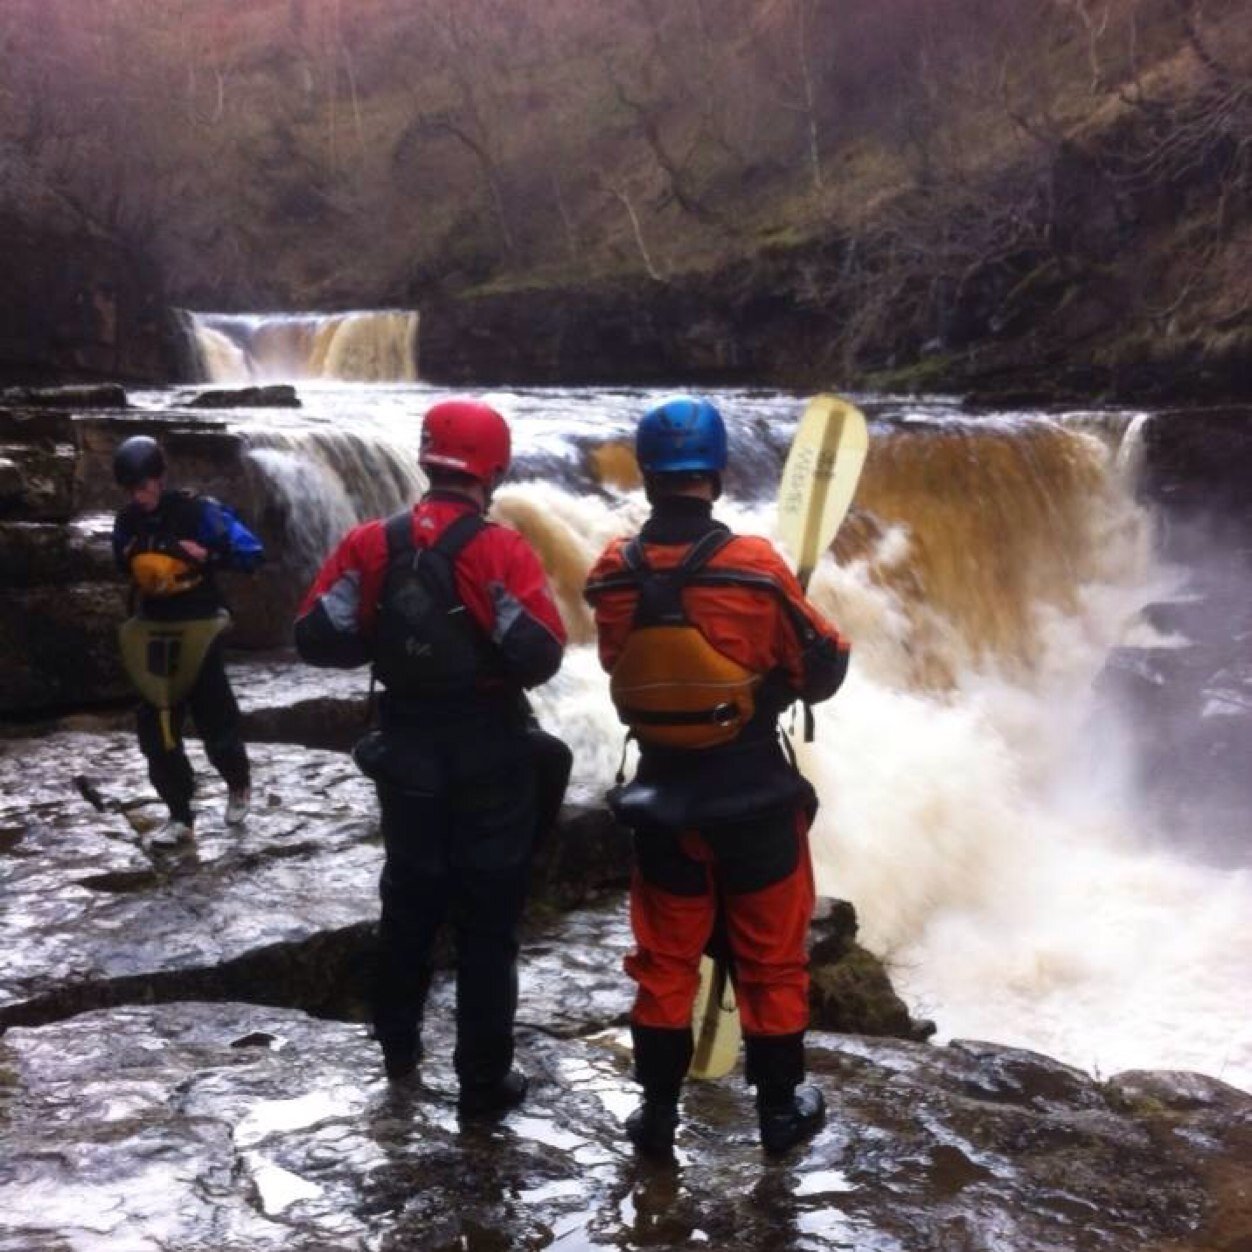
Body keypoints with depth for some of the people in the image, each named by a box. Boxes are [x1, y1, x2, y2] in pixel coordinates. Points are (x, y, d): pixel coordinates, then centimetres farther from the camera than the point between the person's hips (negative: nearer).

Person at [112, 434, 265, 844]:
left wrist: (207, 555, -24)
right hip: (150, 631, 5)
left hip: (198, 629, -4)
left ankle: (238, 784, 32)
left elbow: (252, 553, -12)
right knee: (156, 733, 4)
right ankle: (179, 816, 15)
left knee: (217, 724, 2)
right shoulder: (126, 521, 3)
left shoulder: (199, 511, -12)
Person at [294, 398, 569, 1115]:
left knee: (409, 902, 22)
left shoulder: (372, 545, -4)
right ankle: (484, 1081, 14)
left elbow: (317, 638, -6)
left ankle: (399, 1048, 38)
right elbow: (542, 657, -21)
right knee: (488, 921, 7)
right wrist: (498, 642, 1)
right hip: (490, 759, -4)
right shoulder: (502, 551, -16)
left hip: (407, 752, 4)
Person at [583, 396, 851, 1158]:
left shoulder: (612, 575, -8)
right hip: (754, 789, -2)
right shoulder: (753, 565, -18)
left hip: (662, 788, 3)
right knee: (770, 957, 13)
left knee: (664, 958, 15)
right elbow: (825, 668, -8)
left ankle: (658, 1110, 23)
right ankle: (781, 1104, 26)